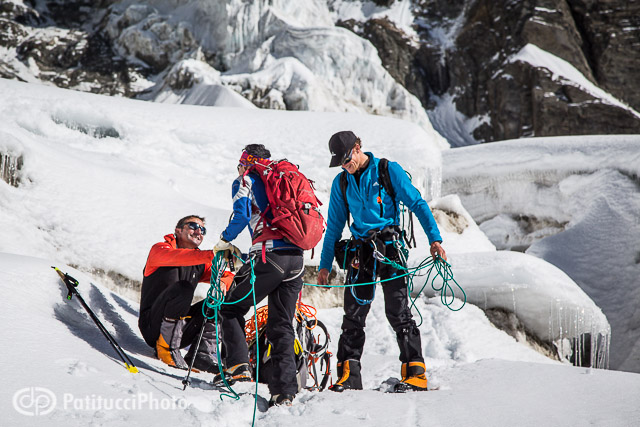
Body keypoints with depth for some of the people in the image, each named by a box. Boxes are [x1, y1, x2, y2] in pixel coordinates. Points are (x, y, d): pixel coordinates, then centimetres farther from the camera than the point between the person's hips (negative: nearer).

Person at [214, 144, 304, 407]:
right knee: (282, 326, 9)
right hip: (296, 259, 6)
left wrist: (224, 241, 5)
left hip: (268, 255, -6)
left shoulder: (245, 182, 8)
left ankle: (238, 366, -4)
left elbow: (242, 215, -9)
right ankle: (285, 391, 2)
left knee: (230, 309, 10)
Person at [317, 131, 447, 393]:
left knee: (398, 312, -7)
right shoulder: (341, 183, 13)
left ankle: (415, 373, 0)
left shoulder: (389, 171, 0)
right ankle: (349, 374, 4)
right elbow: (334, 227, 17)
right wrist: (325, 265, 14)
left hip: (390, 246, -4)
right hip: (361, 250, 4)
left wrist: (434, 238, -12)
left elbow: (417, 204, -2)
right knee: (353, 314, -1)